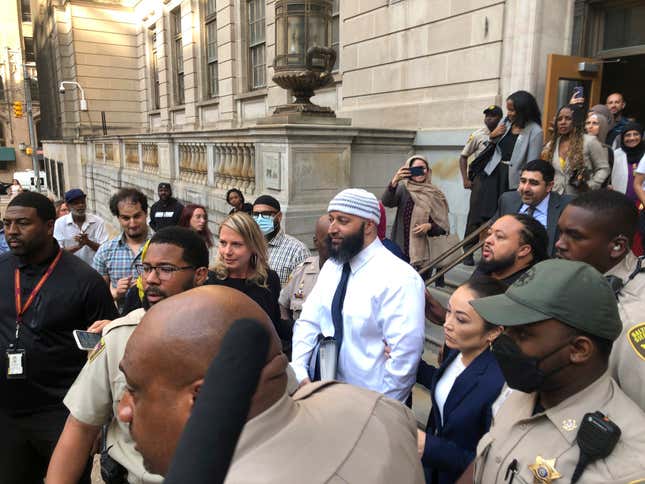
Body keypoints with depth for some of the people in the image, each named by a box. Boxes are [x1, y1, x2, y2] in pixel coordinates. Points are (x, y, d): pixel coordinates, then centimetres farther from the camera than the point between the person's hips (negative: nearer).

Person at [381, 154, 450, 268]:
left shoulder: (435, 194, 5)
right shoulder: (403, 189, 2)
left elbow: (444, 226, 5)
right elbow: (386, 202, -17)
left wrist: (429, 226, -14)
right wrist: (394, 182, -31)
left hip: (426, 251, 1)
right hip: (402, 250, -1)